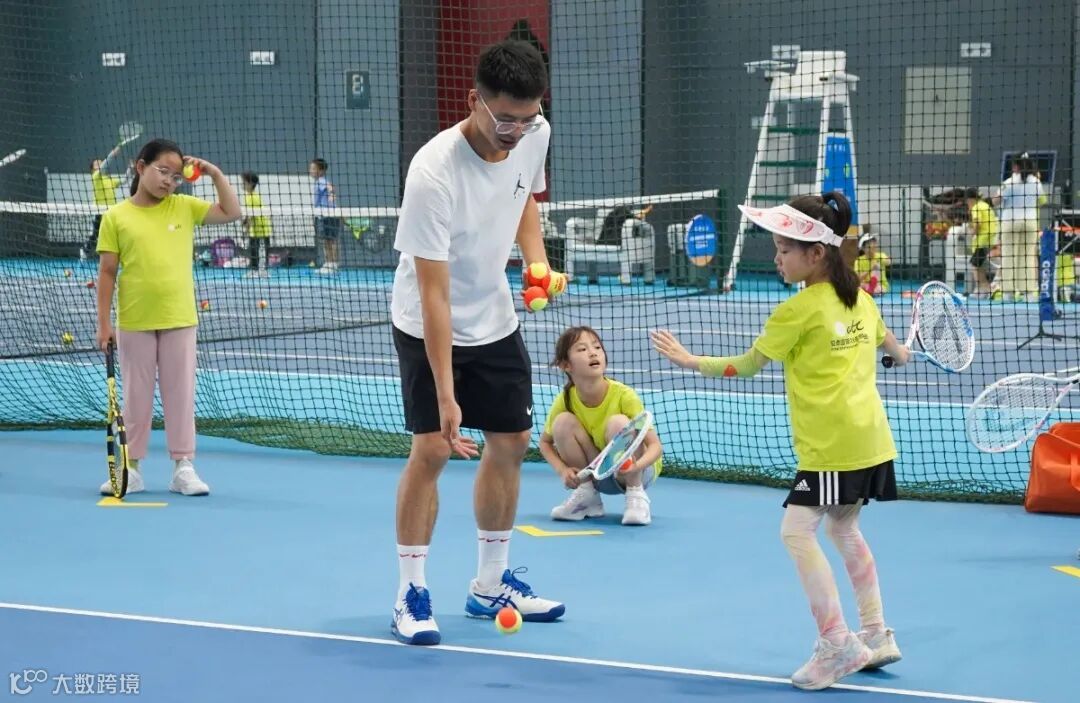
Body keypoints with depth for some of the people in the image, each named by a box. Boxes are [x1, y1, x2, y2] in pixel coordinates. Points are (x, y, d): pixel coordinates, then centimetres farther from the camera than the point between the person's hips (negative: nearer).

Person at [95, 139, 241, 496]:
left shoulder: (184, 207, 4)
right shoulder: (116, 217, -2)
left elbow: (232, 213, 5)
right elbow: (107, 272, -1)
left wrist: (216, 175, -4)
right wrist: (104, 323, -3)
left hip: (179, 320, 2)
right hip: (134, 323, -1)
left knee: (180, 395, 6)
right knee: (136, 397, 8)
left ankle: (183, 467, 12)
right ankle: (131, 469, 15)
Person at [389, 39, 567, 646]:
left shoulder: (536, 136, -13)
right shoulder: (435, 174, -32)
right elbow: (434, 294, -31)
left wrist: (538, 260, -7)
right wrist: (445, 397, -33)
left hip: (496, 320, 6)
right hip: (429, 327, -6)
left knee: (511, 443, 8)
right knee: (431, 448, -12)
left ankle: (492, 583, 23)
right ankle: (412, 594, 0)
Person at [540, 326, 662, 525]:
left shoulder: (624, 395, -23)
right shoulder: (565, 400, -13)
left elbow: (655, 445, -22)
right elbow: (545, 442, 4)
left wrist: (636, 466, -44)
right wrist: (562, 470, -17)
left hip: (638, 472, -3)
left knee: (618, 423, -31)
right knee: (563, 422, -20)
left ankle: (636, 496, -14)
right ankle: (587, 495, -2)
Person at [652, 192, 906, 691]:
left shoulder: (800, 309, -11)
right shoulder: (859, 297, 11)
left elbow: (747, 366, -5)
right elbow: (884, 338, 31)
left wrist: (689, 361, 6)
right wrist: (900, 353, 55)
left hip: (832, 444, -9)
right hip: (870, 438, 9)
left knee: (798, 531, -10)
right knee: (843, 528, 22)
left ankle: (836, 643, -13)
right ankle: (876, 635, 27)